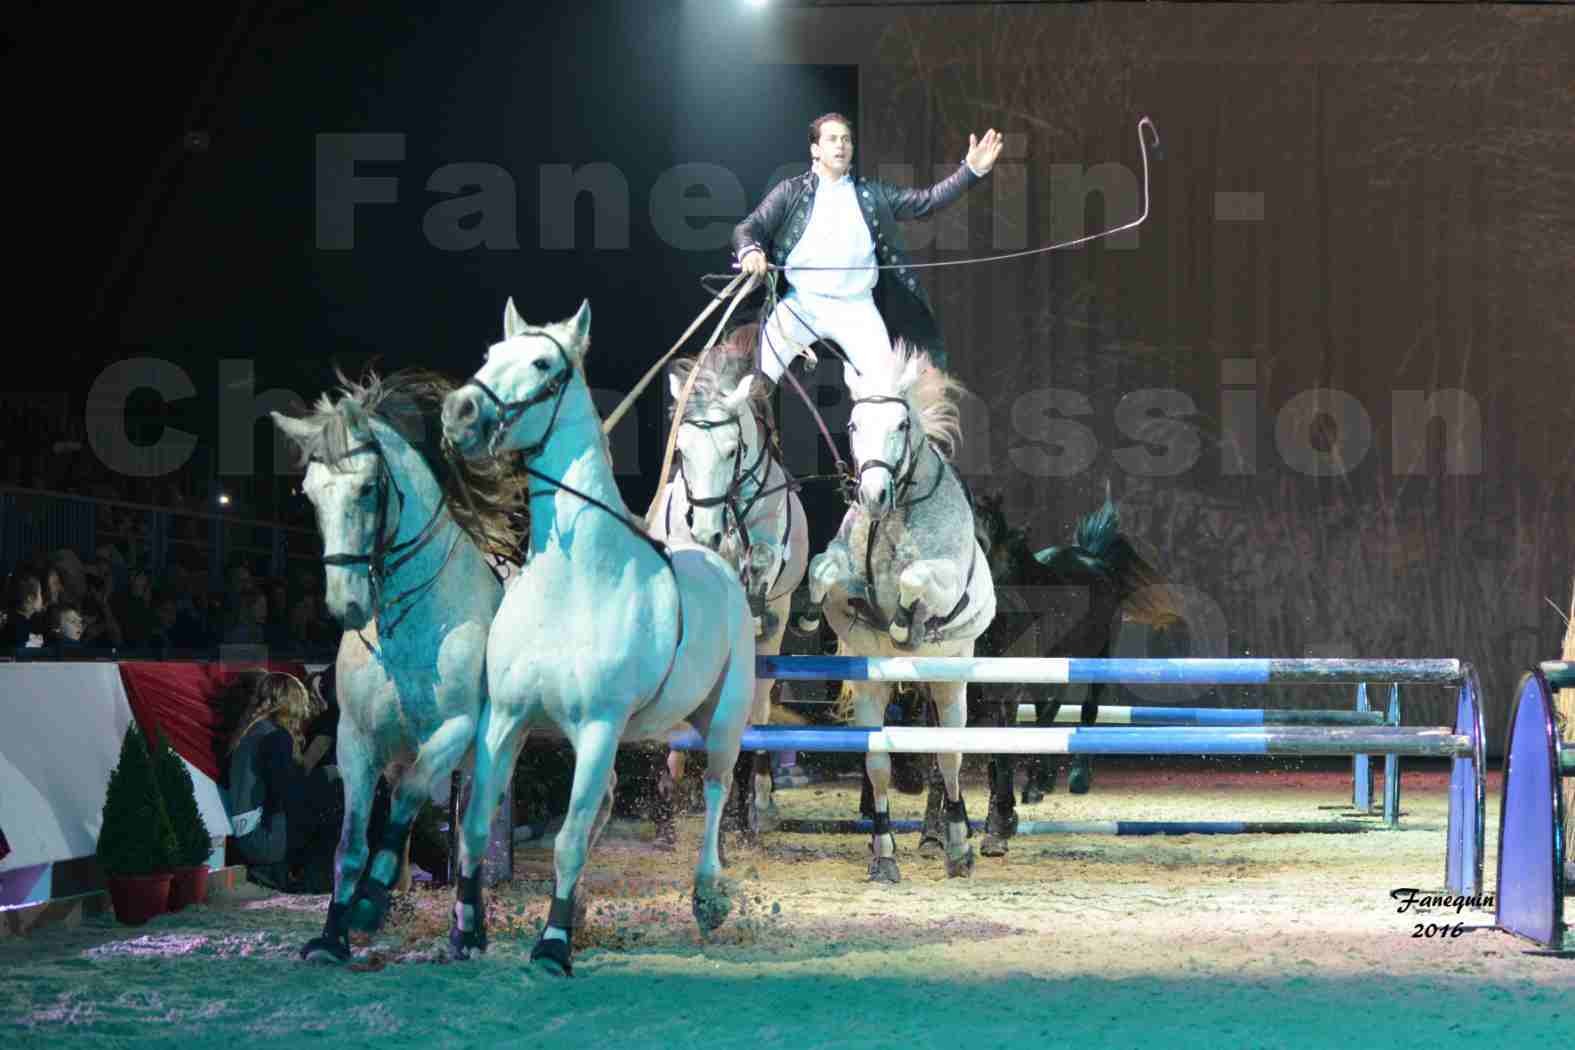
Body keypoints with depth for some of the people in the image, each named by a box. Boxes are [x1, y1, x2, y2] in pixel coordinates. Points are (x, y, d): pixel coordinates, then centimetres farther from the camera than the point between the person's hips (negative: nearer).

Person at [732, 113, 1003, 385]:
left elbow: (927, 201, 7)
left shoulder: (872, 194, 11)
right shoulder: (791, 191, 6)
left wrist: (972, 170, -5)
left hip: (857, 308, 1)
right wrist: (750, 251, -23)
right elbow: (749, 227, 2)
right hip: (802, 304, -1)